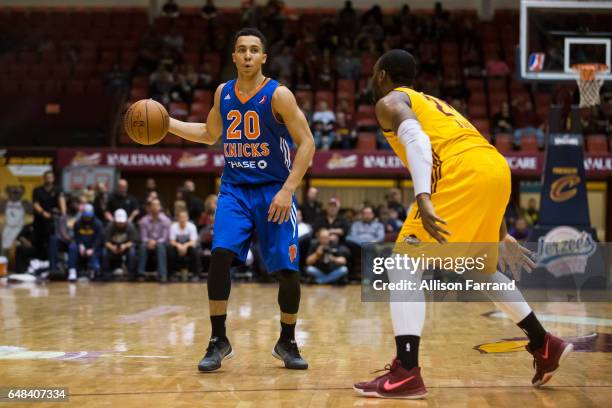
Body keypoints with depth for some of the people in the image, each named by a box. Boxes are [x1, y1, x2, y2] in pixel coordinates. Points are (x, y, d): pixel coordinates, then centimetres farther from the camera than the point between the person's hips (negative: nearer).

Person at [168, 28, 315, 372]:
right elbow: (209, 134, 22)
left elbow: (307, 144, -11)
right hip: (234, 189, 3)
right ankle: (219, 341, -5)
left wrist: (287, 190, -19)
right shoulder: (223, 93, 6)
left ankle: (287, 343, 16)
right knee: (220, 255, -16)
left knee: (288, 270, -5)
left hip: (273, 190, -3)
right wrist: (166, 122, 11)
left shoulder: (278, 95, -10)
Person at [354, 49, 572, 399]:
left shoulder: (390, 102, 13)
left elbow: (416, 140, -11)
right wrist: (502, 235, 38)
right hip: (499, 168, 8)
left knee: (405, 266, -5)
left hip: (463, 172, -8)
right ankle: (545, 346, 34)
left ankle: (406, 375, -15)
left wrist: (423, 199, -24)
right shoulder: (433, 103, 36)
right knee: (482, 270, 29)